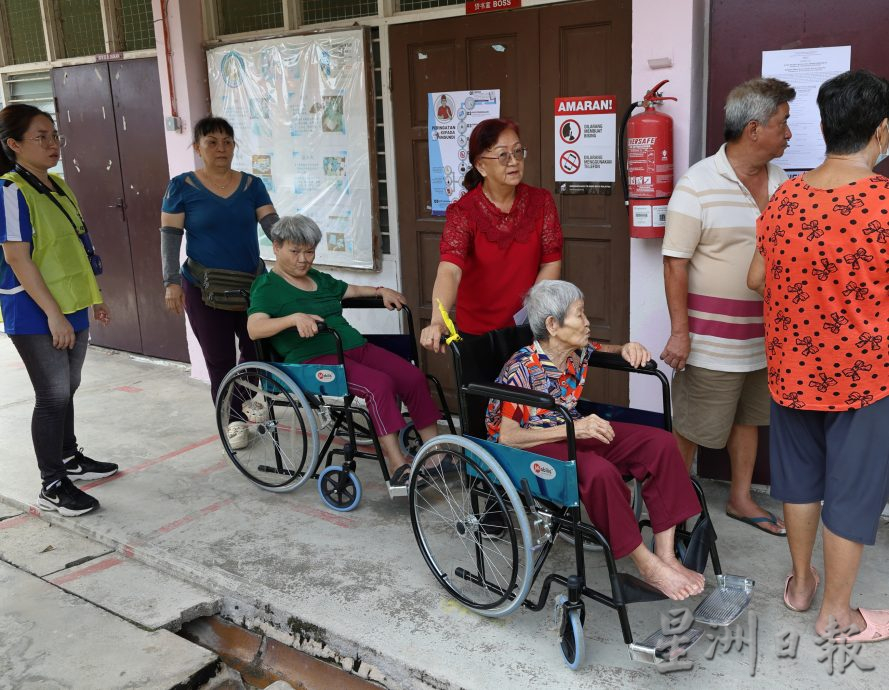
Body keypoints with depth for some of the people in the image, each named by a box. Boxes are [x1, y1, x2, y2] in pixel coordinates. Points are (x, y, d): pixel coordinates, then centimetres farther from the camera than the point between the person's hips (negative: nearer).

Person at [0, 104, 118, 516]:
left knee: (66, 390, 19)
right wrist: (53, 314, -22)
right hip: (36, 316, -8)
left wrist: (94, 297, 19)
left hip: (72, 310, 8)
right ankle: (52, 487, 8)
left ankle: (69, 458, 35)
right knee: (53, 395, -3)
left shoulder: (57, 186, 11)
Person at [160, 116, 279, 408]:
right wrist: (172, 282, -13)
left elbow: (272, 223, -5)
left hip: (252, 285, 3)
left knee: (258, 354, 11)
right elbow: (170, 237, -3)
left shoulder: (252, 184, 5)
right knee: (220, 362, 3)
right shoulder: (181, 186, -2)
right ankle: (232, 422, 17)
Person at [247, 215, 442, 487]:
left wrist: (381, 291, 21)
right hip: (314, 359, -7)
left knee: (414, 377, -13)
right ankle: (397, 466, -29)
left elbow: (352, 290, 40)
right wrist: (294, 318, -30)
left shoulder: (319, 279, 25)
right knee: (379, 384, -31)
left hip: (355, 346, 8)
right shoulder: (268, 286, 2)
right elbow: (254, 329, -15)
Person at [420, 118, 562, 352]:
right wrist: (438, 322, -48)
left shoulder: (541, 201, -6)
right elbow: (450, 270, -31)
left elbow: (551, 263, -4)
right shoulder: (463, 212, -16)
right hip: (477, 332, -2)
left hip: (528, 328, 2)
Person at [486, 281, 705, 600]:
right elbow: (506, 437, -23)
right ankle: (647, 564, -17)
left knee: (660, 442, -12)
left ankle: (666, 555, -13)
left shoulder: (579, 352, -1)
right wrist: (571, 428, -29)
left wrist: (627, 348, -2)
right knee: (598, 470, -37)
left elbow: (606, 350, 23)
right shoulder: (522, 370, -21)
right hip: (531, 447, -7)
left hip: (572, 431, 8)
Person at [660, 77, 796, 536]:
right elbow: (675, 262, -14)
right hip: (712, 340, -6)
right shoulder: (699, 184, -13)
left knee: (749, 418, 18)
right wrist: (679, 331, -16)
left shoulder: (781, 182, 6)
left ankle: (740, 498, 35)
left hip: (764, 338, 6)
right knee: (691, 428, 5)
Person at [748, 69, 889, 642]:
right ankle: (837, 612, 24)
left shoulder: (786, 197, -5)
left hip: (794, 366, 5)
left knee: (800, 474, 20)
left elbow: (757, 279, 4)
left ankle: (800, 583, 36)